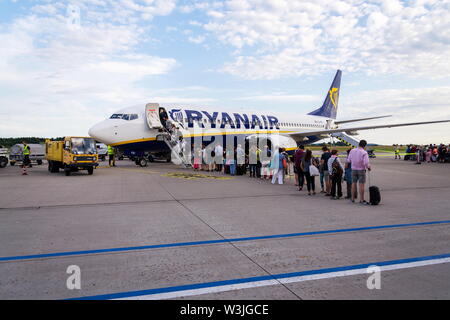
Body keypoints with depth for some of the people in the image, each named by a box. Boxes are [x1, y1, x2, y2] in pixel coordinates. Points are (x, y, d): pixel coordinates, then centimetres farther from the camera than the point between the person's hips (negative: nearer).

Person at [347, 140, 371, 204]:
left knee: (354, 184, 13)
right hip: (361, 170, -4)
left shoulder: (352, 151, -2)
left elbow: (348, 161, 5)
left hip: (353, 169, 4)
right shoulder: (364, 153, -15)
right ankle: (361, 200, 3)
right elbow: (366, 163, -20)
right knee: (361, 185, 0)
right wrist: (369, 168, -1)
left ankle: (353, 198, 19)